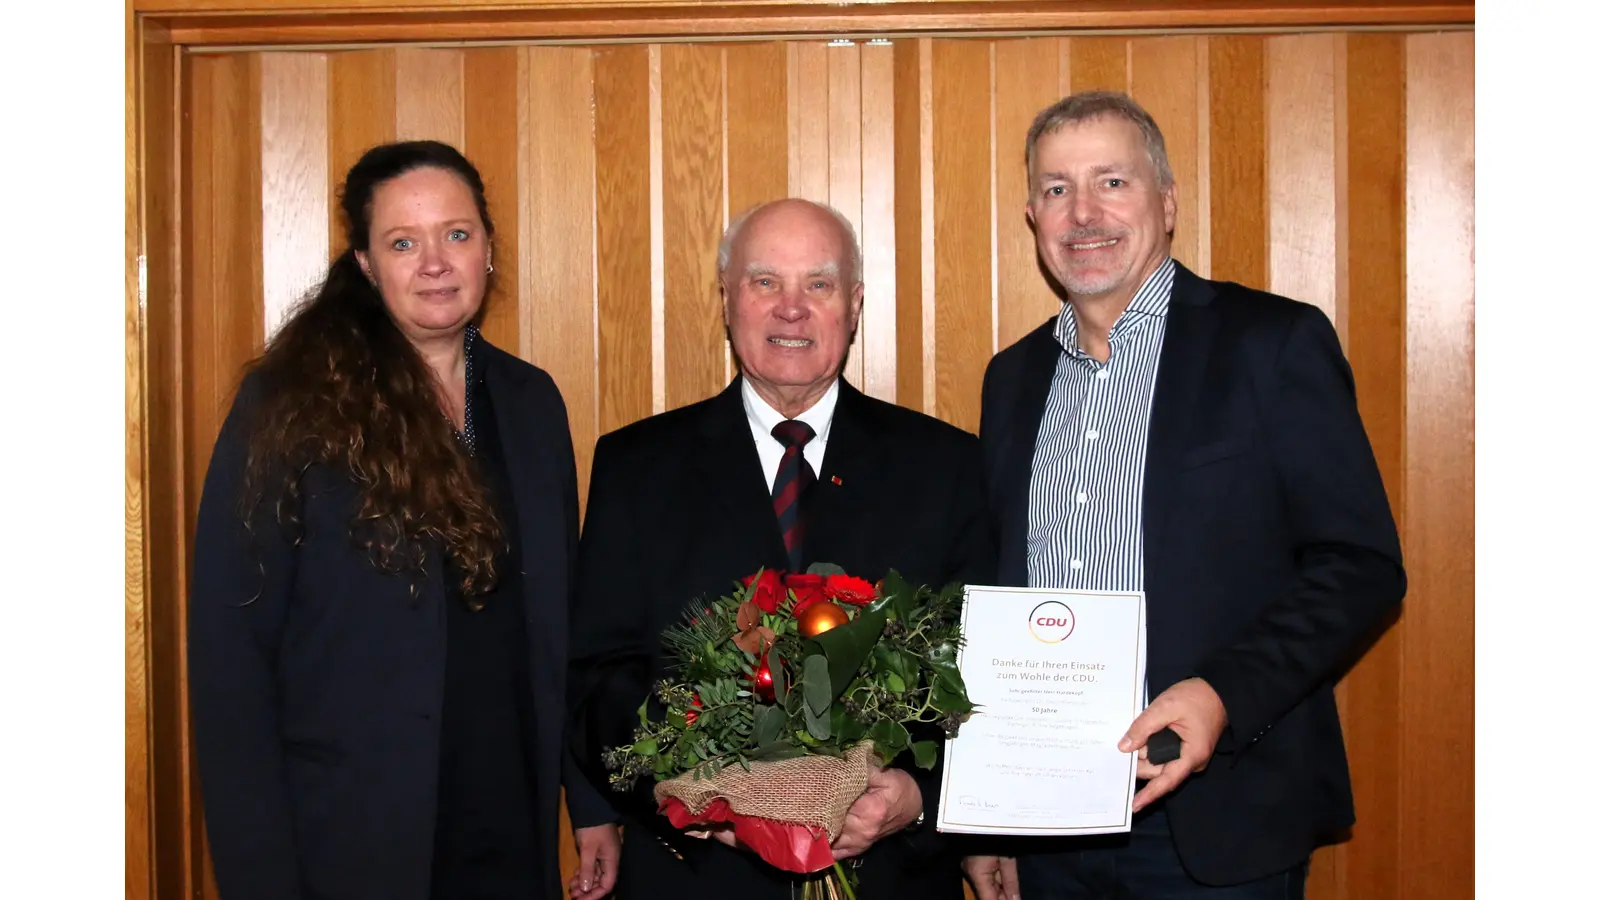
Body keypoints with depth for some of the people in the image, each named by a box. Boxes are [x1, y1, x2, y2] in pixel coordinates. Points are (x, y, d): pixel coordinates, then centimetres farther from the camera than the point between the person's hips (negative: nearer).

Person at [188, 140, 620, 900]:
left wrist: (593, 804, 8)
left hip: (513, 838, 4)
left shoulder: (530, 402, 5)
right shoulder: (291, 406, -9)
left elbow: (561, 617, 11)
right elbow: (230, 651, -11)